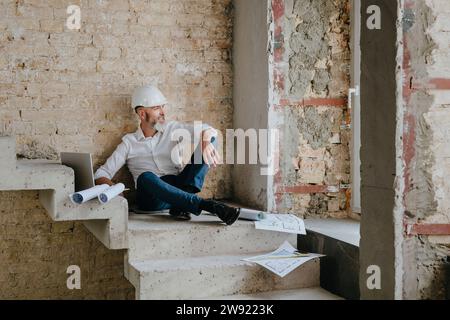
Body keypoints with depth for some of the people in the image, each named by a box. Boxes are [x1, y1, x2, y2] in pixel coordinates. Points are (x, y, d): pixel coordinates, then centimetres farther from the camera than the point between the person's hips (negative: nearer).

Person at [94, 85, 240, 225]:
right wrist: (112, 188, -19)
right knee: (146, 177, -38)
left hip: (178, 188, 2)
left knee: (208, 138, -11)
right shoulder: (129, 143, 10)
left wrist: (206, 142, -24)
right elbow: (101, 174, 6)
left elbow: (208, 130, 2)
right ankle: (209, 205, -42)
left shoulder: (172, 129, 14)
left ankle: (181, 204, -29)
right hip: (152, 195, -2)